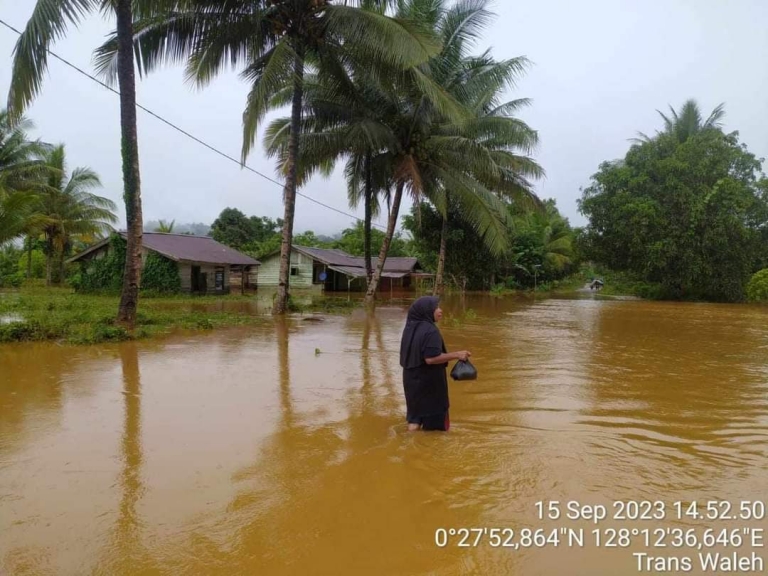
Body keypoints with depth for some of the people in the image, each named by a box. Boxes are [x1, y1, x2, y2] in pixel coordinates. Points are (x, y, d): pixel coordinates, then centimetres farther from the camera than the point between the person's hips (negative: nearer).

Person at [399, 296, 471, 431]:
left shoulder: (410, 328, 6)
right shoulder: (430, 331, -22)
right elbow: (431, 358, -28)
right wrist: (457, 355, -22)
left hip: (411, 378, 8)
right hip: (428, 381, -8)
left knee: (415, 416, 18)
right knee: (434, 421, 8)